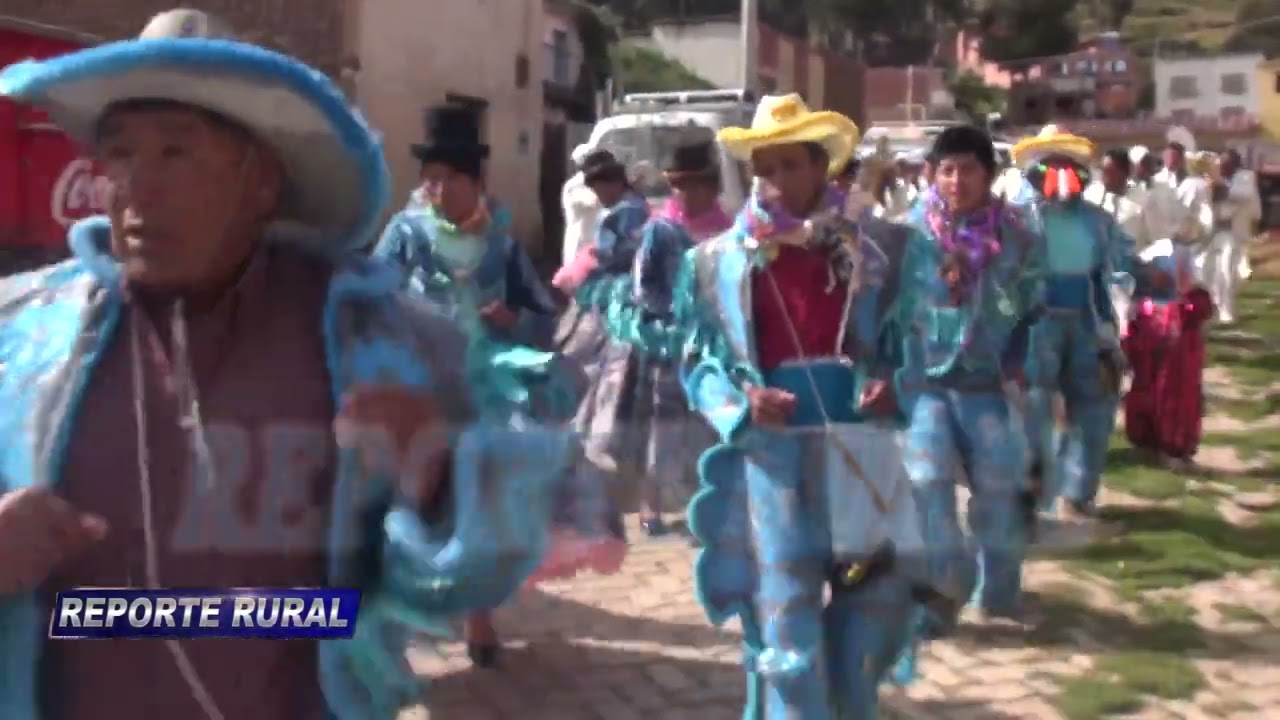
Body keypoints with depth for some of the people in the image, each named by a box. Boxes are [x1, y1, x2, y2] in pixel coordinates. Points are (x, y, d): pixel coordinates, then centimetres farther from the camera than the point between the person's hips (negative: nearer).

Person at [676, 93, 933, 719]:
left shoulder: (876, 247, 4)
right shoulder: (719, 261, 3)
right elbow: (698, 363, 6)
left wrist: (895, 386, -10)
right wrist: (742, 402, -12)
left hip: (859, 452, 2)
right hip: (770, 460, -1)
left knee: (881, 606, 11)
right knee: (786, 626, 2)